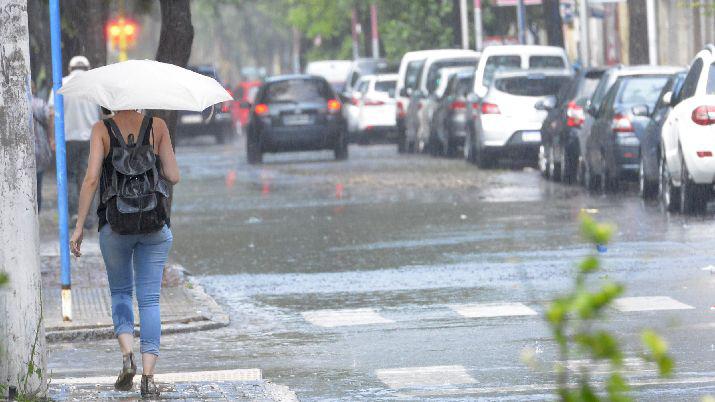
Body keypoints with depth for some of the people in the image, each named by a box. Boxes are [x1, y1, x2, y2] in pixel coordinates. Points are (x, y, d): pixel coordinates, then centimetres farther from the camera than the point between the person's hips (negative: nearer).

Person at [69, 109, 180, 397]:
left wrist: (79, 226, -7)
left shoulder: (102, 129, -4)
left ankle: (127, 355, -2)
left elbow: (91, 178, -11)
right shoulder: (157, 127, 0)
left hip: (115, 225, 0)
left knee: (120, 291, 20)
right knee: (149, 298, 5)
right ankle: (148, 375, -3)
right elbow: (173, 177, -1)